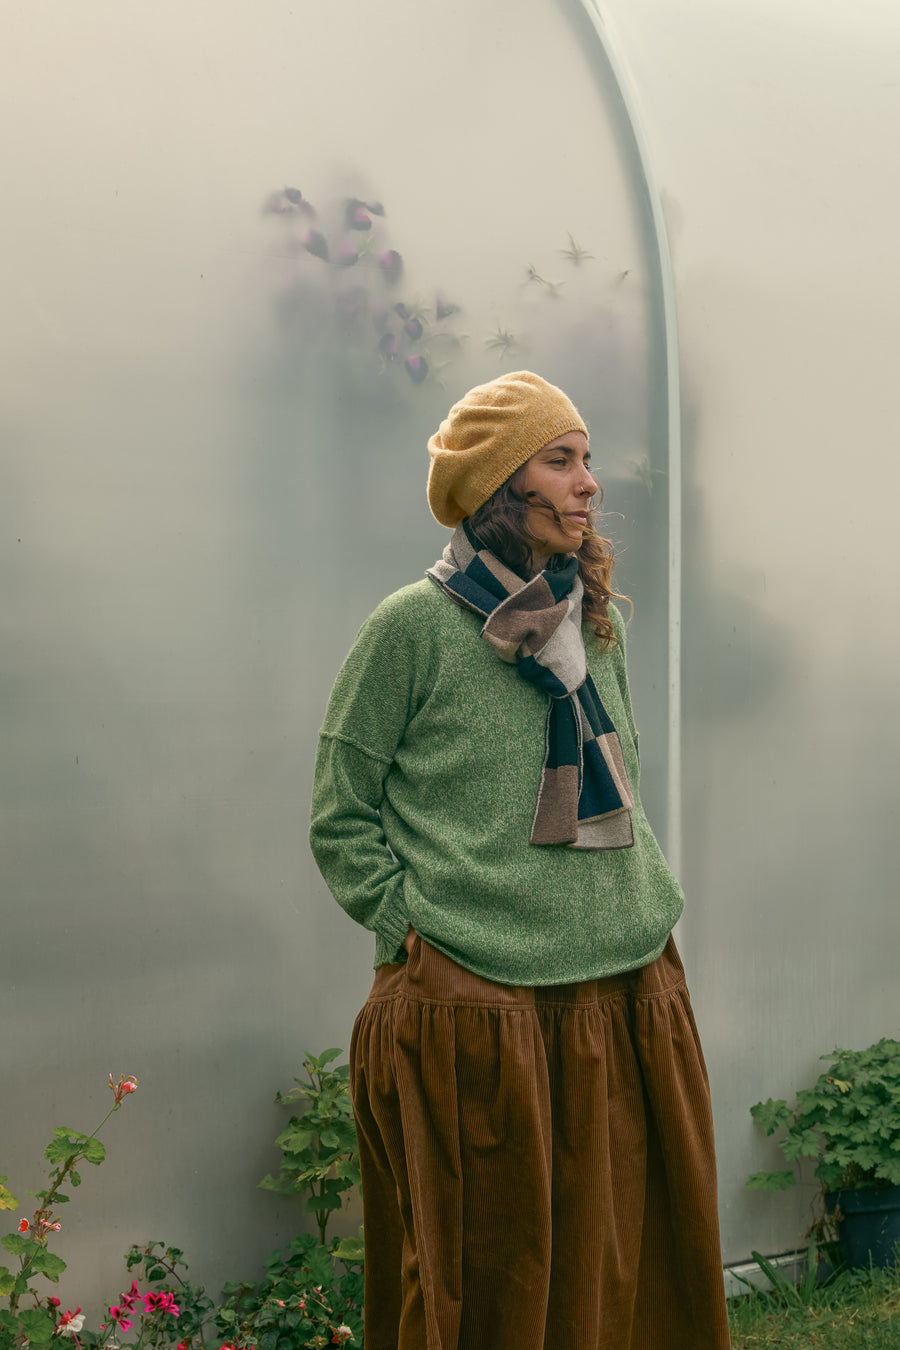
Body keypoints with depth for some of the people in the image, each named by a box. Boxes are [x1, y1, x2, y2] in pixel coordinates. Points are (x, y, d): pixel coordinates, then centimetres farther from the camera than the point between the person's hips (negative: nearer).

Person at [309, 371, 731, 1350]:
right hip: (471, 1009, -5)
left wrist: (644, 902, 11)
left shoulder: (595, 627, 12)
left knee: (627, 1271, 11)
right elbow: (341, 821, -2)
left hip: (630, 1001, 6)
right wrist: (419, 931, -9)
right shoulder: (414, 626, -6)